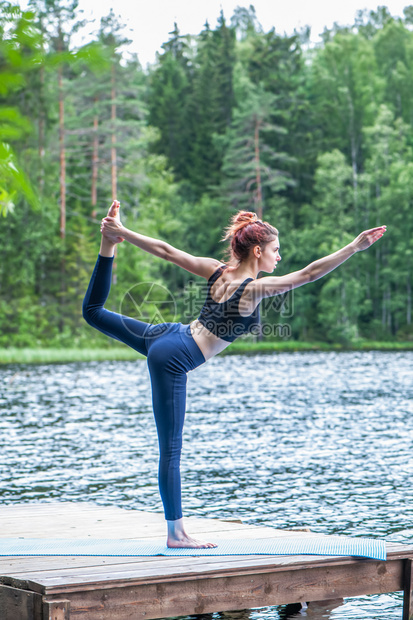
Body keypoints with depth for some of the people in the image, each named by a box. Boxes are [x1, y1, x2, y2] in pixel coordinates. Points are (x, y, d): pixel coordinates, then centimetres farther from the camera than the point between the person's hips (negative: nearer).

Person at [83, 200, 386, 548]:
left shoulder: (217, 271, 4)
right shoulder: (255, 288, -16)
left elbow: (166, 251, 6)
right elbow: (309, 273, -20)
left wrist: (120, 234, 14)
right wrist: (355, 247, -17)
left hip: (165, 335, 7)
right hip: (174, 359, -7)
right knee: (171, 449, -2)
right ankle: (176, 534, 5)